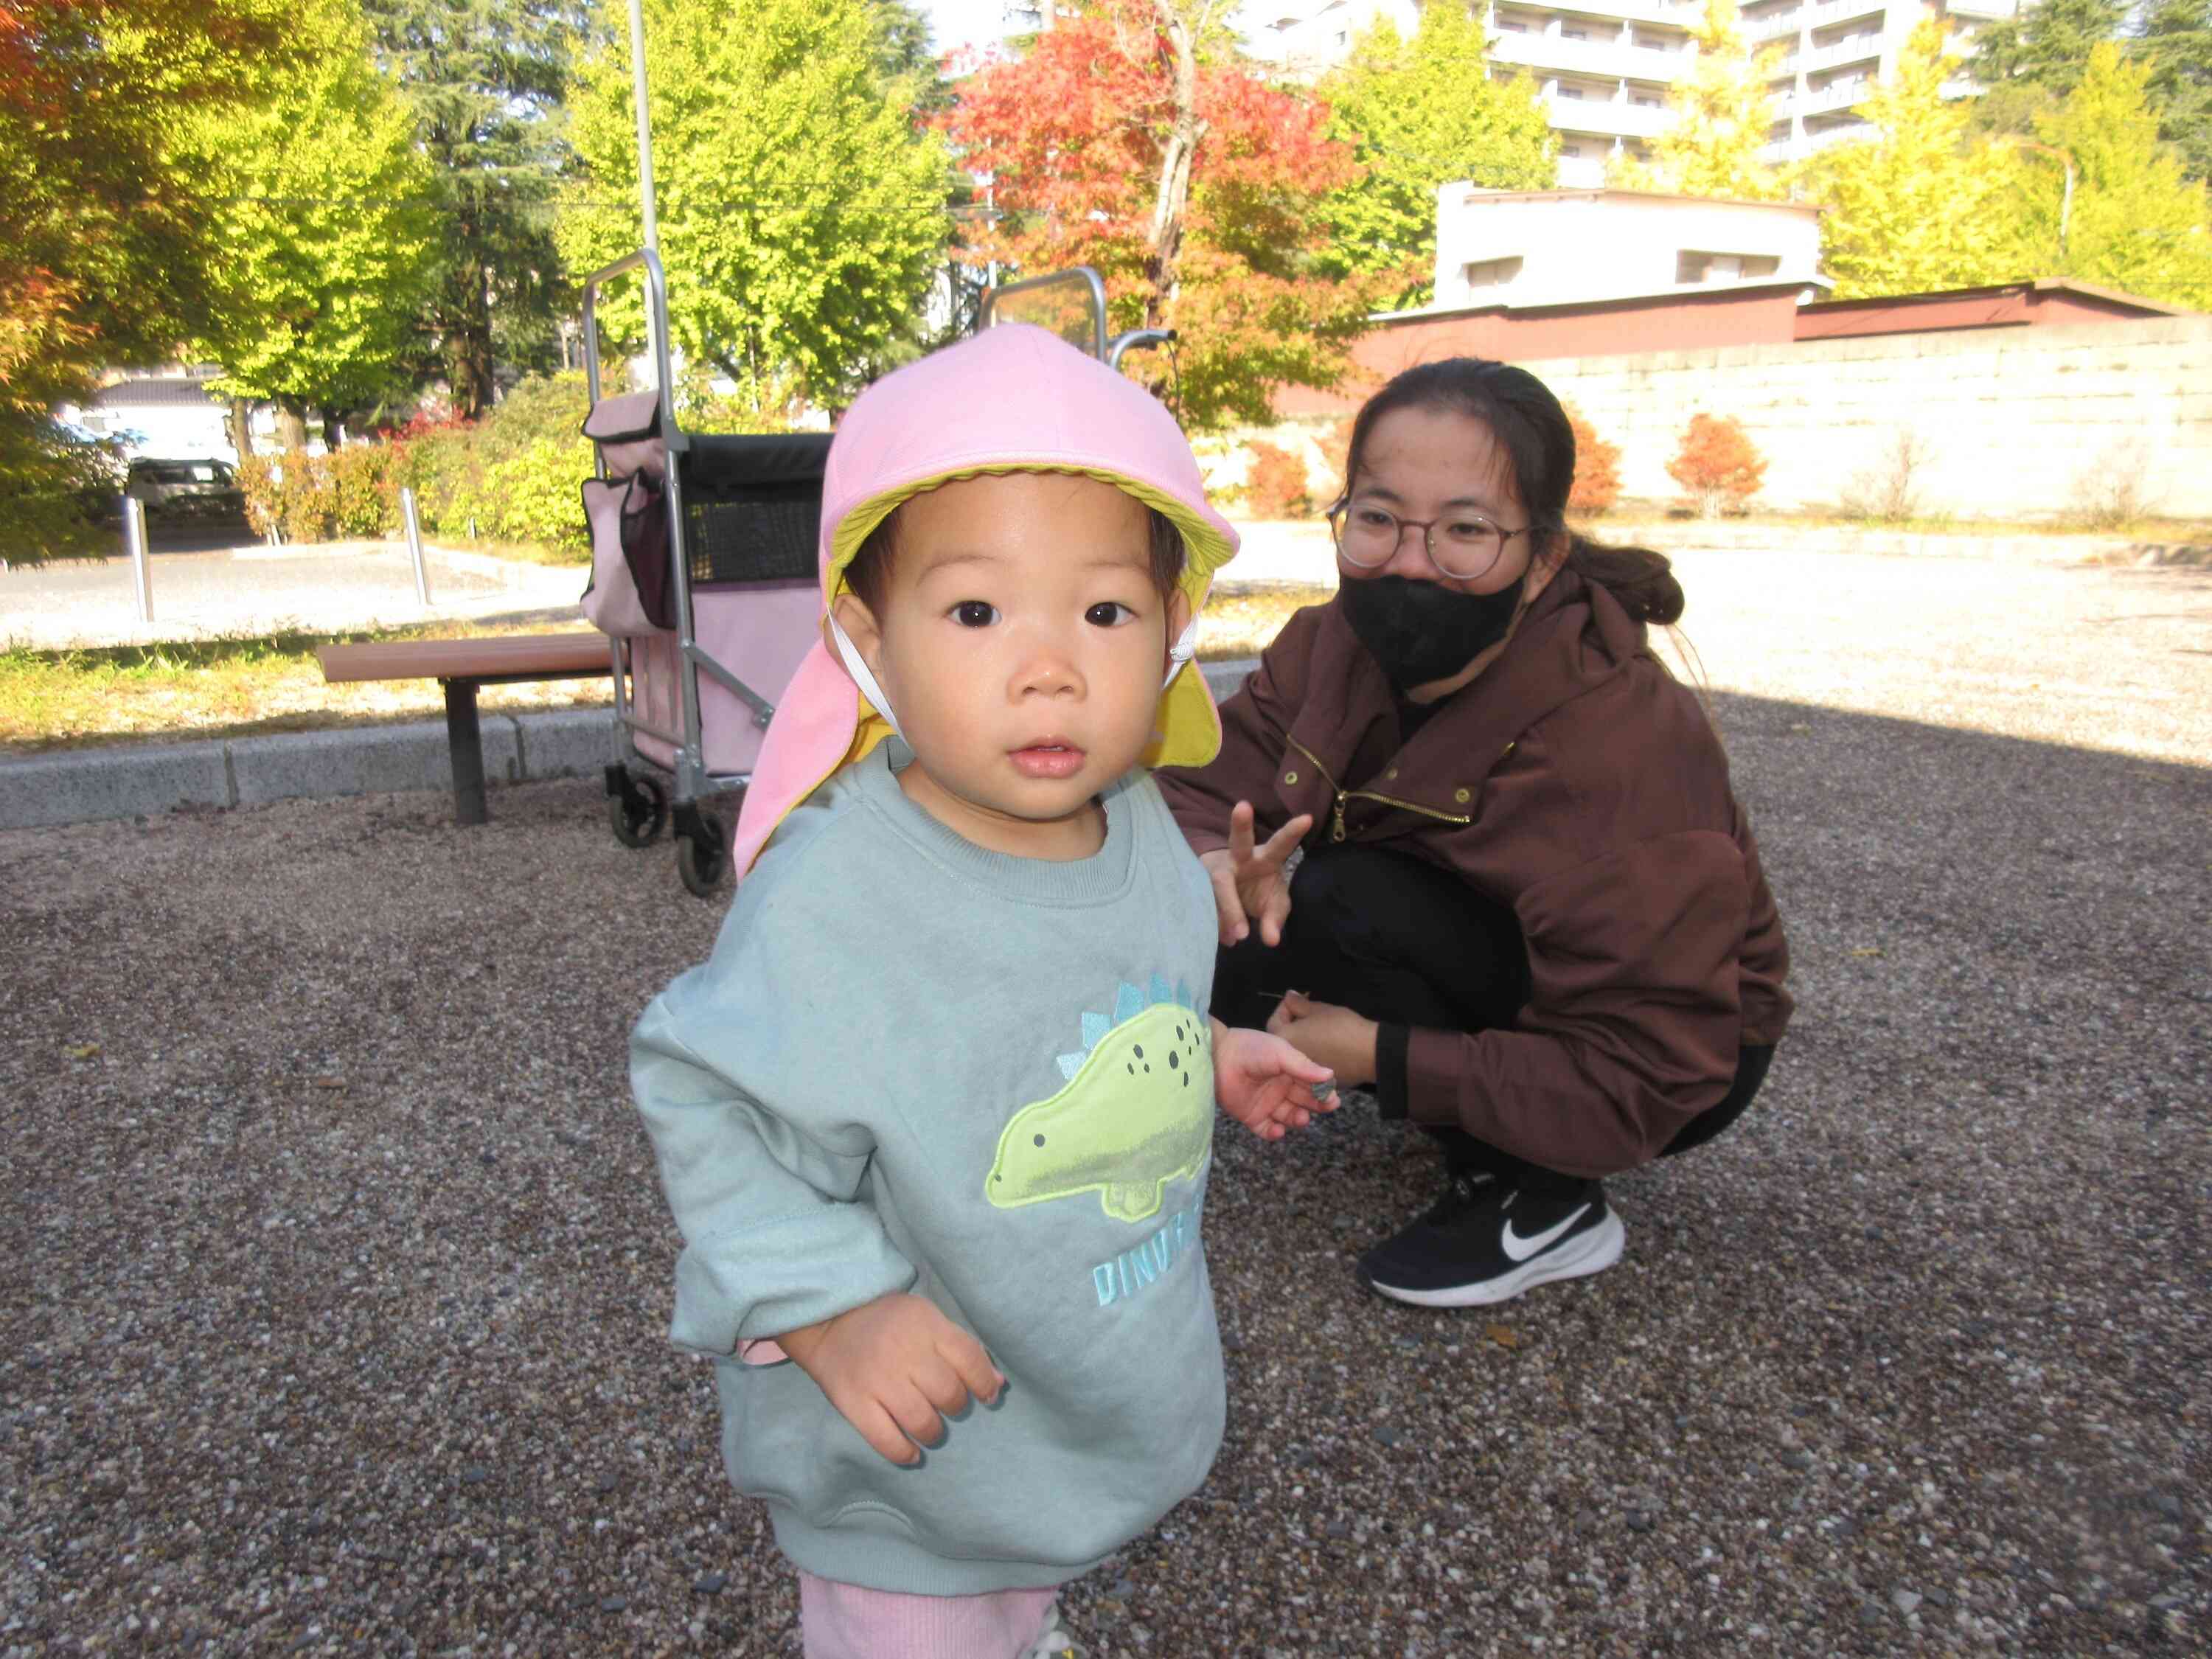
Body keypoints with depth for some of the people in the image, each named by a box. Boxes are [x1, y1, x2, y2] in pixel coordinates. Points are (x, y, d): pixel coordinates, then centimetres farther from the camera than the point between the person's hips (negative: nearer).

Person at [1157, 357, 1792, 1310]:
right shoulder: (1340, 644, -14)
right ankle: (1485, 1132, 5)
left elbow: (1642, 1084, -31)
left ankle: (1546, 1203, -10)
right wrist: (1213, 863, -35)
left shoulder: (1622, 748, -33)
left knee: (1347, 905, -29)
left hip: (1678, 1070, -7)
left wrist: (1381, 1057, -31)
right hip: (1499, 981, 7)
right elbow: (1201, 779, -10)